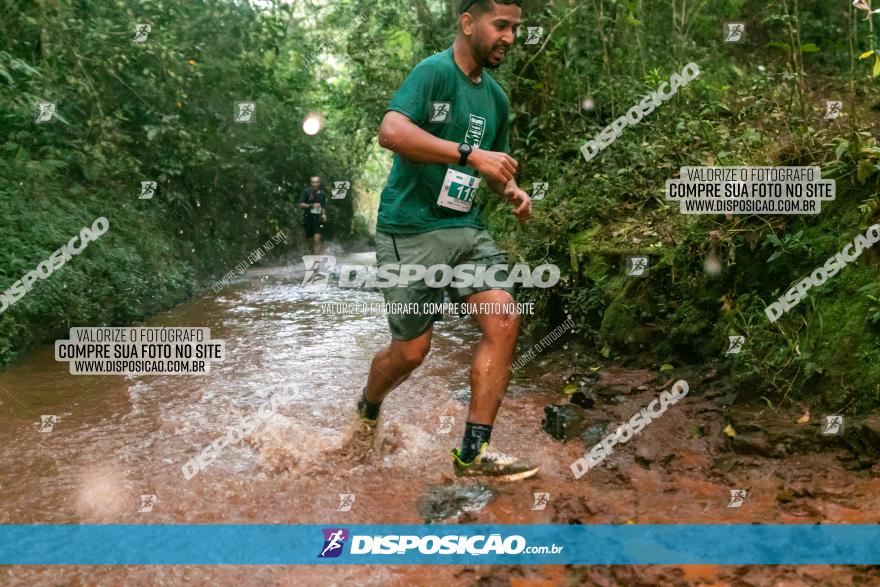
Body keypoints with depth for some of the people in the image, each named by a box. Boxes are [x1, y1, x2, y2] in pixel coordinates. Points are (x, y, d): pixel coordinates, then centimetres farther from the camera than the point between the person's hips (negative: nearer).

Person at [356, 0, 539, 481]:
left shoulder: (496, 97, 15)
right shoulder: (434, 71, -9)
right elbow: (391, 132, -26)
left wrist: (512, 191, 6)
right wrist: (471, 155, -29)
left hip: (466, 229, 7)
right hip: (410, 230, -7)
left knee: (504, 320, -11)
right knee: (411, 351, 0)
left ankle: (474, 453, -2)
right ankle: (368, 409, 34)